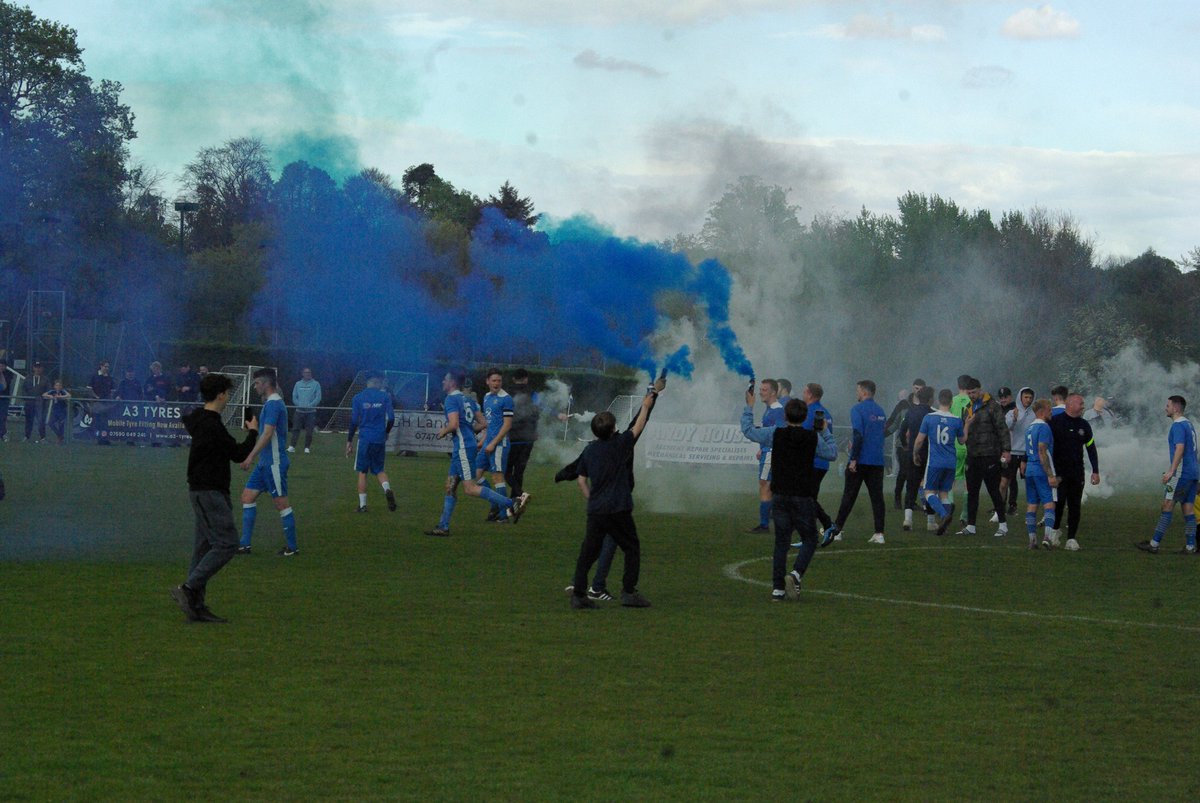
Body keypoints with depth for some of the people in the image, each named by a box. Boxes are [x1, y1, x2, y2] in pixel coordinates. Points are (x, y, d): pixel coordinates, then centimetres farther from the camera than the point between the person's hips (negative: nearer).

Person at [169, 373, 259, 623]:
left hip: (202, 490, 10)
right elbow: (238, 454, -15)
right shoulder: (212, 426, -20)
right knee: (226, 544, -11)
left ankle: (196, 605, 10)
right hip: (209, 492, -10)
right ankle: (189, 589, -15)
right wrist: (252, 432, 2)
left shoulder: (199, 420, 11)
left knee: (204, 546, 10)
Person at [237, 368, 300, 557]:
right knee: (248, 496, 9)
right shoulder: (271, 403, 14)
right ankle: (244, 544, 11)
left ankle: (291, 547, 6)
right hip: (265, 462, 10)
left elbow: (267, 434, -24)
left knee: (282, 503, -2)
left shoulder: (273, 404, -17)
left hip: (274, 463, -10)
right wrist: (254, 456, 25)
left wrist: (251, 456, -26)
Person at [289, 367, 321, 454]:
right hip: (299, 411, 2)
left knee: (309, 430, -3)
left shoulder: (316, 384, 5)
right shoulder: (298, 384, 14)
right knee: (296, 429, -5)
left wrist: (309, 405, -14)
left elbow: (318, 398, -3)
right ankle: (292, 446, -7)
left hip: (311, 411, -2)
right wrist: (300, 405, -6)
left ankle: (307, 447, 3)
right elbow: (294, 397, 11)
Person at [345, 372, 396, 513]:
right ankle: (387, 489, -16)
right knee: (378, 470, 14)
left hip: (365, 439, -1)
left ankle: (362, 505, 6)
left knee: (362, 472, 9)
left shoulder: (358, 398, -1)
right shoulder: (385, 396, 0)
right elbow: (391, 418, -3)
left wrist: (349, 440, 6)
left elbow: (354, 421, -3)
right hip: (380, 440, 1)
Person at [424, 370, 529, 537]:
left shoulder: (451, 399, -10)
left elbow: (453, 424, -22)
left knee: (470, 488, -11)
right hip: (461, 448, 10)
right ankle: (443, 527, 12)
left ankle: (512, 504, -17)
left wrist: (443, 431, -3)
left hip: (463, 447, -10)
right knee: (450, 486, 11)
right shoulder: (466, 400, 17)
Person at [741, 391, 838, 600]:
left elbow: (748, 430, 8)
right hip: (804, 497, -2)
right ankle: (796, 574, -17)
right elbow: (832, 453, 14)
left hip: (780, 496, 2)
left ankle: (778, 588, 4)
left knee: (781, 542, 7)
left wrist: (749, 406, 21)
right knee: (809, 540, 8)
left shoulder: (775, 434, -4)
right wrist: (825, 432, 24)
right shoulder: (813, 438, -3)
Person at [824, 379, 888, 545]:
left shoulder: (857, 409, -10)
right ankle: (879, 533, 2)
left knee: (849, 496, 1)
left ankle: (836, 529, 3)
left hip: (861, 461, -5)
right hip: (878, 461, 5)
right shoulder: (880, 411, 12)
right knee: (877, 496, 5)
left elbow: (858, 435, -19)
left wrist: (854, 459, -17)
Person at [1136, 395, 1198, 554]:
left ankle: (1155, 544, -8)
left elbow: (1180, 449, -22)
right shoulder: (1188, 424, 19)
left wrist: (1171, 471, -24)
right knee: (1188, 508, 7)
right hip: (1193, 472, 9)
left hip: (1182, 473, -9)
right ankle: (1190, 546, 4)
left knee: (1167, 506, -7)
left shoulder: (1178, 425, -12)